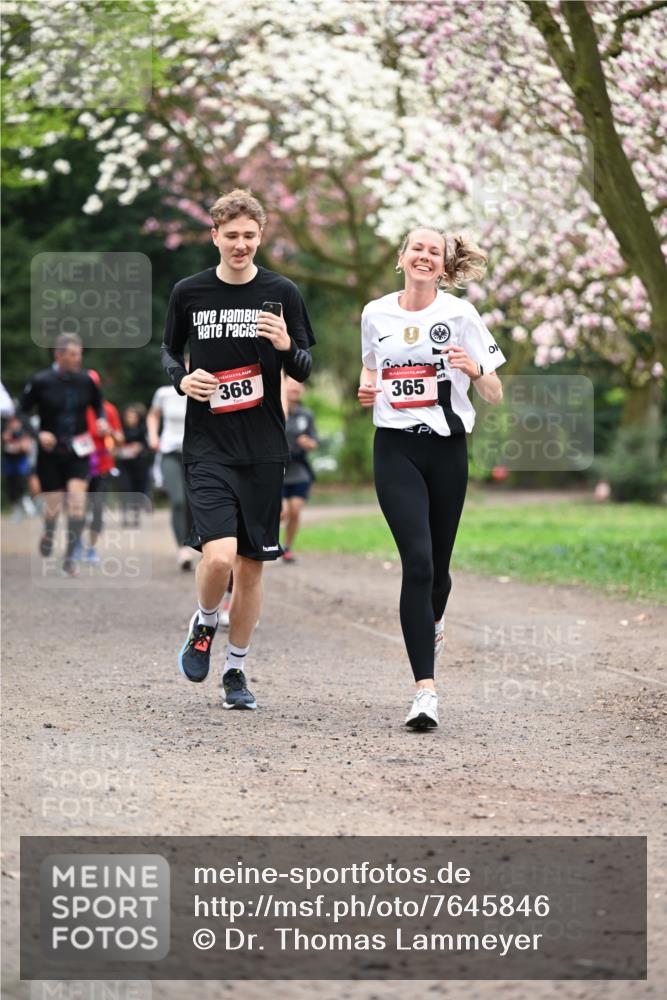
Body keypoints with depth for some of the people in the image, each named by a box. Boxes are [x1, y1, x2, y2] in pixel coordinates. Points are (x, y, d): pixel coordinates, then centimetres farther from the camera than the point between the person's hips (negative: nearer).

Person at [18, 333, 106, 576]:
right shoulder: (40, 381, -9)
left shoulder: (86, 381, -1)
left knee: (77, 500, -15)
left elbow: (98, 404, 17)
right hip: (50, 453, -1)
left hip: (78, 454, 1)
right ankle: (48, 534, 40)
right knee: (53, 507, 4)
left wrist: (101, 420, -4)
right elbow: (21, 412, -2)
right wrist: (39, 434, -16)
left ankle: (70, 557, -7)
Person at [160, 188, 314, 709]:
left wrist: (288, 347, -17)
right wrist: (182, 379, -4)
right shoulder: (189, 292, 2)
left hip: (264, 449, 1)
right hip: (208, 446, -1)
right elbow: (169, 350, 18)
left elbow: (304, 371, 6)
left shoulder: (282, 293, 1)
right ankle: (204, 625, 14)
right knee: (219, 556, -18)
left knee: (252, 564, 7)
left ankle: (236, 669, 23)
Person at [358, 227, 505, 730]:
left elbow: (495, 396, 0)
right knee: (417, 561, -16)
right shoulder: (376, 314, 6)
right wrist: (366, 388, 3)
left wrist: (476, 369, -22)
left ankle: (432, 623, 47)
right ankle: (426, 689, -18)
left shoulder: (460, 314, -1)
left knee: (436, 565, 9)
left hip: (447, 448, 0)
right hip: (396, 448, 0)